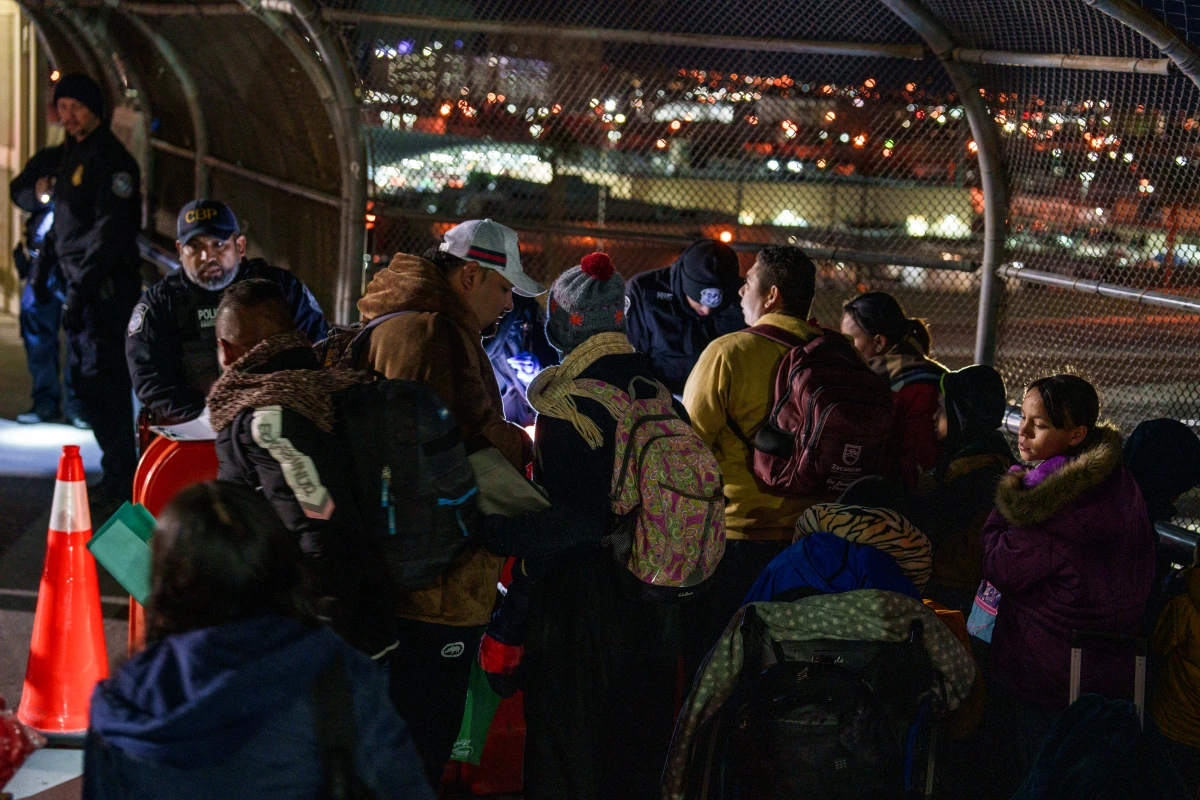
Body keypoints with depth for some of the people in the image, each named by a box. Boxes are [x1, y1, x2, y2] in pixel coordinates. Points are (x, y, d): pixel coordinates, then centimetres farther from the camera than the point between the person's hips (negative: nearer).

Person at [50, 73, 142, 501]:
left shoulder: (110, 159, -13)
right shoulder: (73, 154, 17)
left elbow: (112, 230, -21)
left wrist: (82, 287, -23)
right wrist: (73, 285, 18)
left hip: (104, 288, -10)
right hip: (81, 284, 10)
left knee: (102, 381, -10)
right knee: (86, 382, 15)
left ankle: (120, 482, -5)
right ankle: (118, 470, 24)